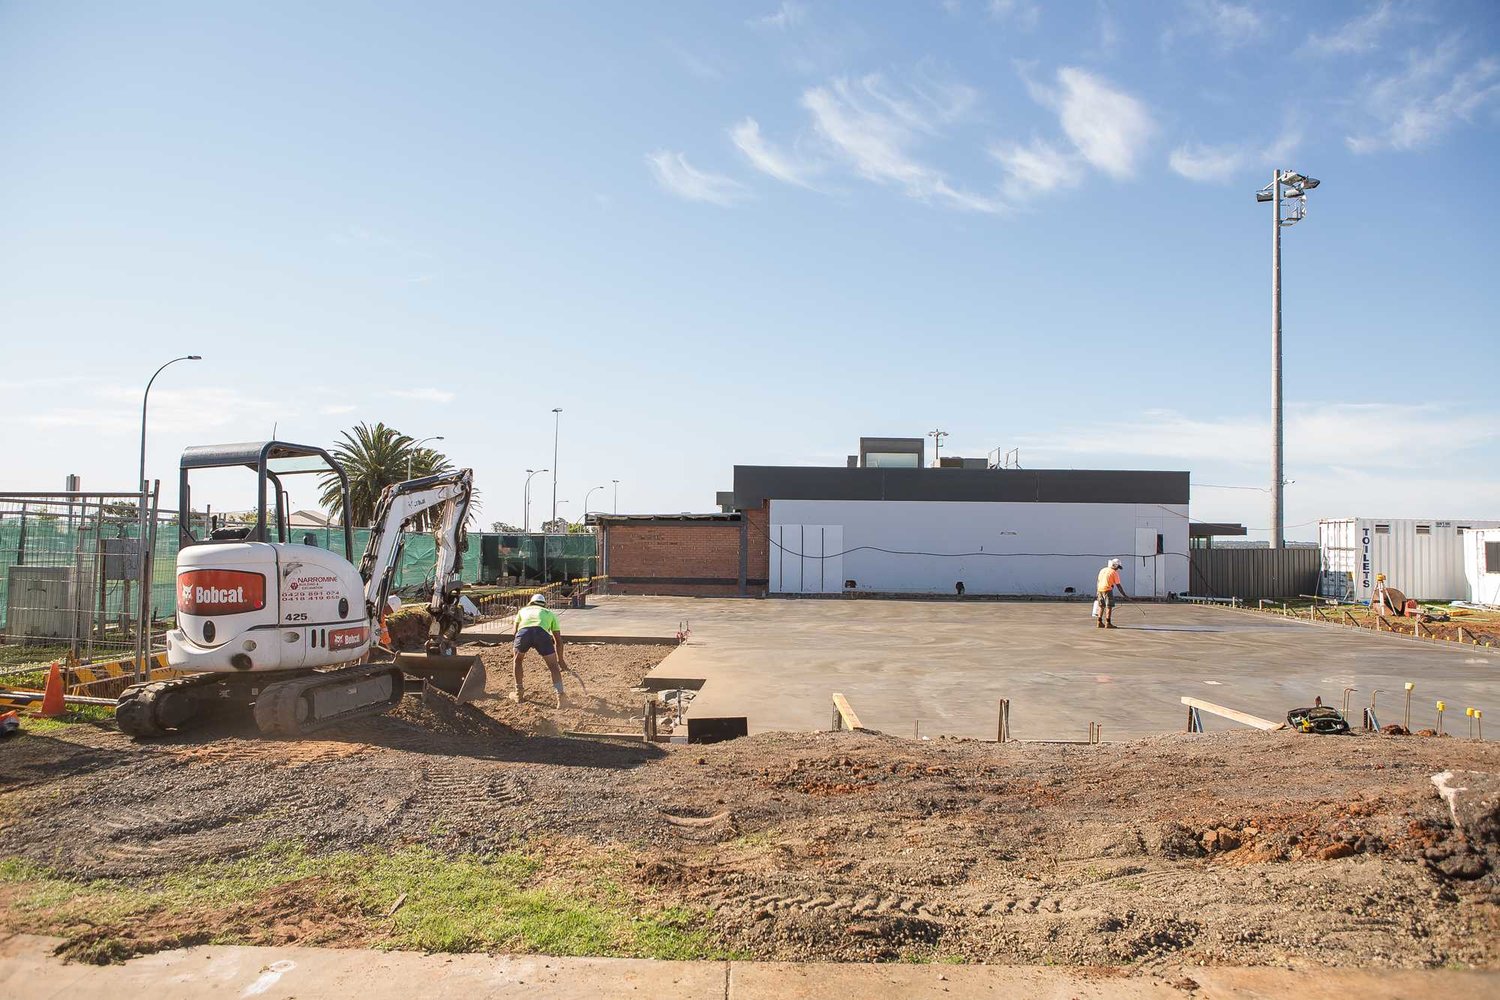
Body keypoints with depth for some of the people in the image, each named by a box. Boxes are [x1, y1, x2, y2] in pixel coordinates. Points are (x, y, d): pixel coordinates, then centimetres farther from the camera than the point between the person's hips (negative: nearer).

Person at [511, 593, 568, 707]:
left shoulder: (523, 610, 39)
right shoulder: (550, 613, 37)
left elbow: (515, 631, 37)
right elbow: (558, 640, 36)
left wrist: (520, 652, 51)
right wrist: (560, 659, 45)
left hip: (523, 632, 1)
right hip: (542, 633, -1)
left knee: (518, 660, 30)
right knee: (554, 667, 12)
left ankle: (518, 694, 35)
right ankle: (560, 697, -3)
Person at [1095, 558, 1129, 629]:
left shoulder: (1102, 570, 16)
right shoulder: (1114, 573, -4)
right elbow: (1118, 585, -5)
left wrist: (1097, 592, 26)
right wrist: (1124, 595, -1)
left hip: (1100, 589, 7)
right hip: (1107, 590, -7)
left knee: (1101, 606, 14)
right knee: (1109, 607, -3)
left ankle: (1100, 622, 16)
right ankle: (1108, 623, -7)